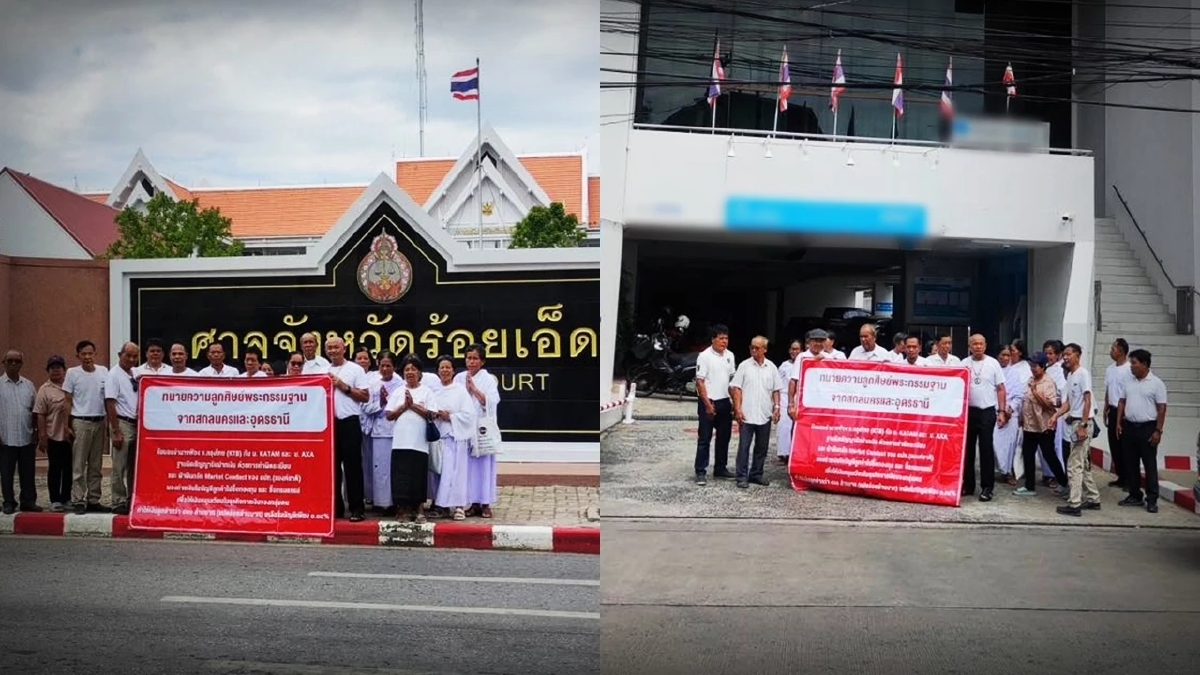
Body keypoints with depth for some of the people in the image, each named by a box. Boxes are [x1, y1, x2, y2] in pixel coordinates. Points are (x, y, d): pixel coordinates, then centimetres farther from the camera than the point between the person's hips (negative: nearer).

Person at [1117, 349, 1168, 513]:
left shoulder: (1156, 383, -6)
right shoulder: (1128, 381, 8)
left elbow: (1162, 408, -8)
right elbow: (1122, 402, 13)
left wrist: (1158, 430, -12)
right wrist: (1118, 423, 5)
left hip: (1148, 428, -5)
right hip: (1129, 427, 5)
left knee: (1150, 465, -1)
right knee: (1130, 464, 9)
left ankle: (1152, 500, 4)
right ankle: (1135, 496, 19)